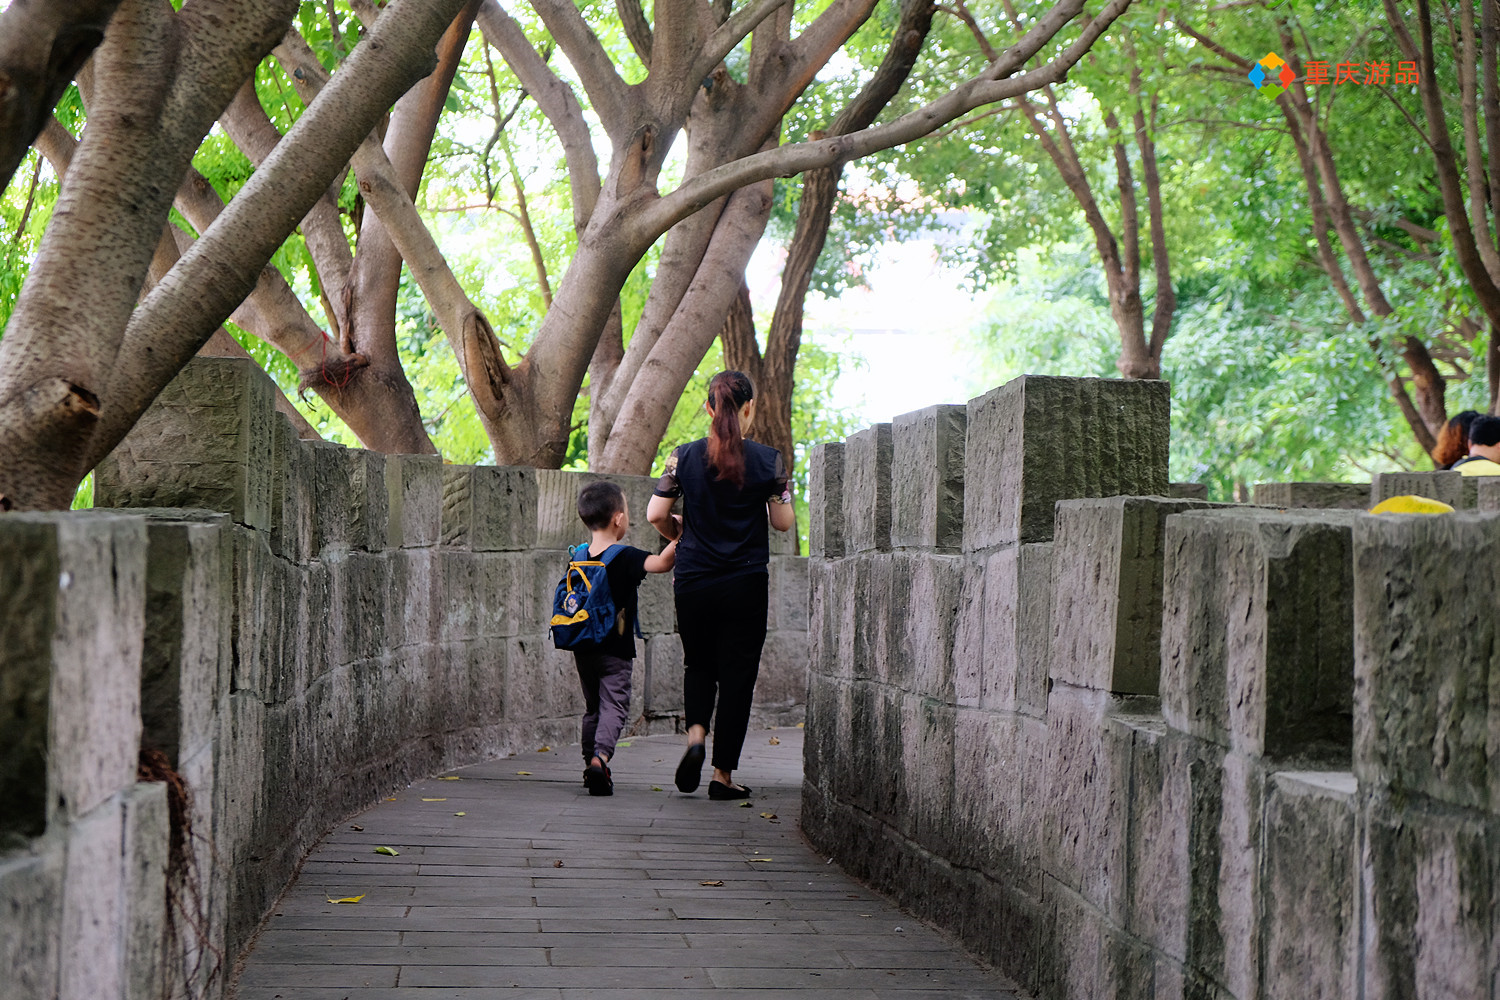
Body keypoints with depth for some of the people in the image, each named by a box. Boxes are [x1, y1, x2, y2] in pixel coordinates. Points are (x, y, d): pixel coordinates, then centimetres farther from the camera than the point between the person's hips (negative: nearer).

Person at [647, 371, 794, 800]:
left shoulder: (684, 456, -3)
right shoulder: (768, 459, -7)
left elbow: (656, 515, -5)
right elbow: (783, 522, -3)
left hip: (692, 582, 2)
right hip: (745, 584, -2)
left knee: (698, 664, 21)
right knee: (737, 673, 6)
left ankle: (695, 733, -6)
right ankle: (723, 775, 6)